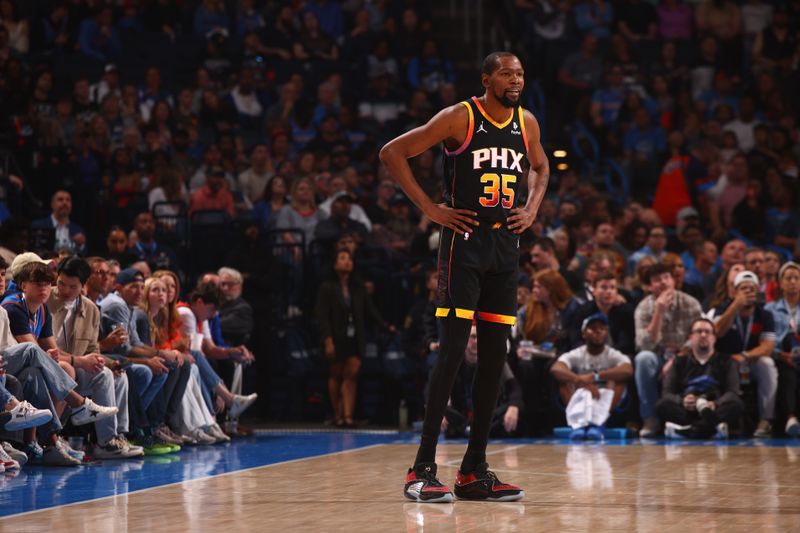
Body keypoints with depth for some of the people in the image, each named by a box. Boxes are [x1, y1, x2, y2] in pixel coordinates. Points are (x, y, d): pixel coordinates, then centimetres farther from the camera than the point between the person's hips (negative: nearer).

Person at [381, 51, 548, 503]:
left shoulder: (527, 123, 8)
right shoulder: (460, 118, -9)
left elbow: (540, 167, 29)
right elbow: (393, 152, -8)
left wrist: (532, 209, 11)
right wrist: (430, 208, -11)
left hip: (506, 245, 6)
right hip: (465, 241, -6)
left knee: (495, 355, 6)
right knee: (454, 348, -13)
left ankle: (475, 471, 12)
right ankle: (423, 469, -11)